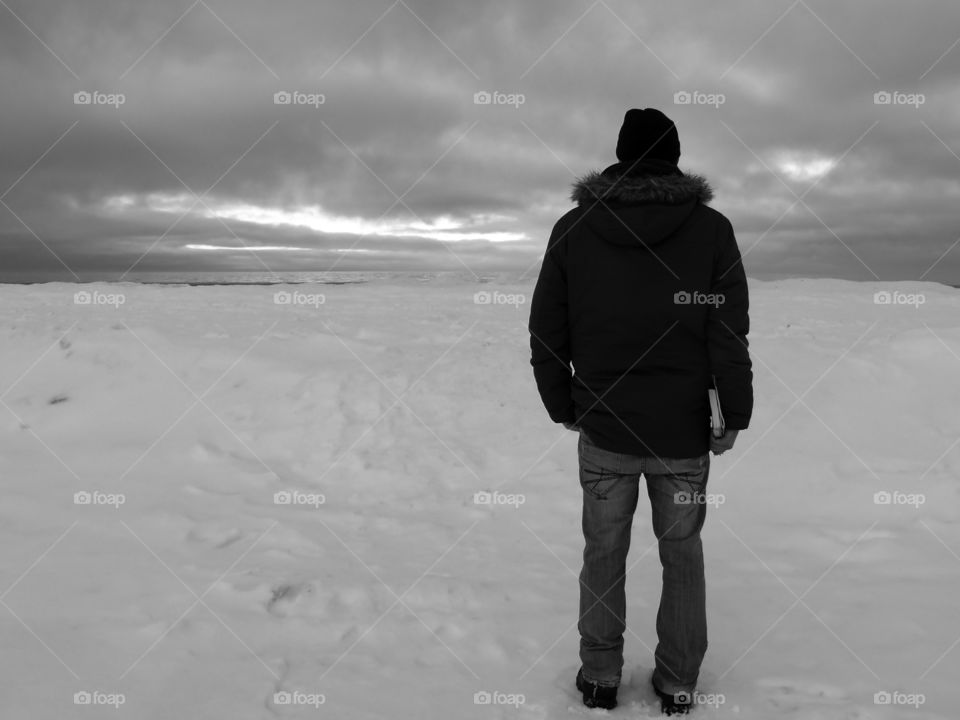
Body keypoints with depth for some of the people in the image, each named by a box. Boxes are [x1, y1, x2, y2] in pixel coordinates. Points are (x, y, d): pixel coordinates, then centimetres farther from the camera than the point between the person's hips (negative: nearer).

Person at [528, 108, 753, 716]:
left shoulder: (573, 228, -4)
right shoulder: (712, 229, -8)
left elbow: (545, 334, -2)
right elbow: (729, 337, -10)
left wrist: (563, 408, 10)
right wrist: (735, 418, 2)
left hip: (603, 433, 1)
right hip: (685, 437, 0)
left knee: (604, 554, 17)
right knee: (682, 554, 18)